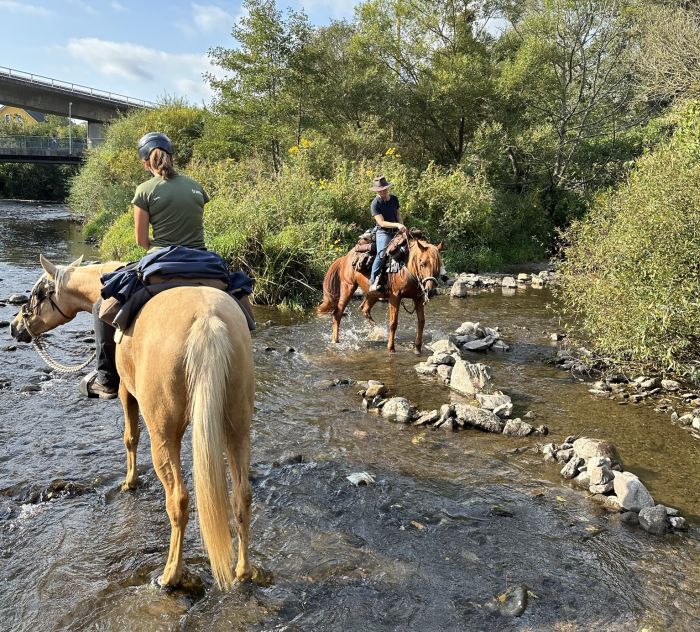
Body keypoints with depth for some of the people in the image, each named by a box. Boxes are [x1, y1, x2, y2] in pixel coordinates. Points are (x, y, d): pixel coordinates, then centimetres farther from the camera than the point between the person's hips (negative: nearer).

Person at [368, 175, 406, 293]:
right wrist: (397, 225, -27)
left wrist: (402, 226, 3)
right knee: (382, 254, -28)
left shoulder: (394, 199, 8)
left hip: (396, 231, 7)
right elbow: (381, 222, -17)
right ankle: (373, 282, -27)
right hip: (383, 232, -7)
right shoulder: (375, 204, -10)